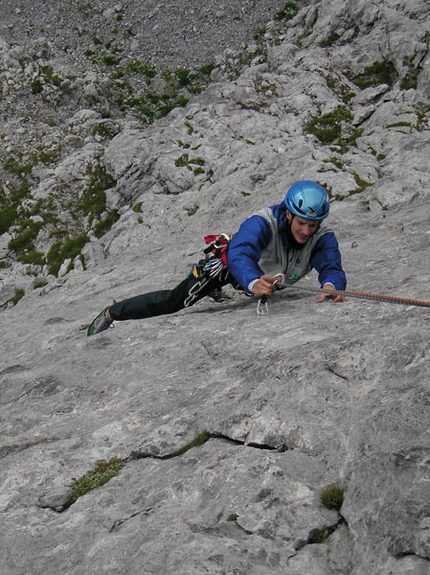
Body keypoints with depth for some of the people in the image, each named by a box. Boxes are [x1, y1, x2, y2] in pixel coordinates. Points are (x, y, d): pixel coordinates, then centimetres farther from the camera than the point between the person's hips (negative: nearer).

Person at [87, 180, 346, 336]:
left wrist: (331, 285, -67)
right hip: (230, 265, -5)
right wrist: (254, 282, -81)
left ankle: (219, 293, 75)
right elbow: (240, 255, -59)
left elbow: (332, 267, -42)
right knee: (174, 302, -8)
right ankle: (112, 314, 12)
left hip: (267, 278, 6)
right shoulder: (262, 223, -44)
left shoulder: (322, 237, -32)